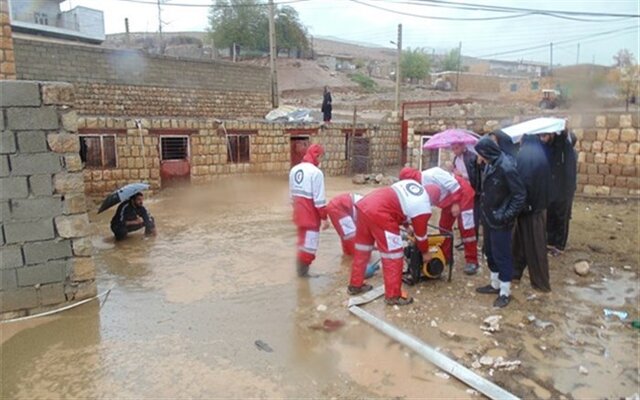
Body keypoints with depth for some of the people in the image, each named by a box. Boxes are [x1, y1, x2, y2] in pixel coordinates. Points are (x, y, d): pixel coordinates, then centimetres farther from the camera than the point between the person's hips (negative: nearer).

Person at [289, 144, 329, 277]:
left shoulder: (294, 170, 8)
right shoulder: (316, 172, -17)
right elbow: (319, 199, -18)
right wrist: (324, 217, -11)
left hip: (299, 213, 8)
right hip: (311, 215, -8)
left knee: (302, 240, 21)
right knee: (309, 243, 4)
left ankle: (300, 267, 32)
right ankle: (303, 270, 12)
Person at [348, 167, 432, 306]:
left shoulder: (412, 182, 23)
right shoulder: (424, 208, 4)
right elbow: (420, 234, 15)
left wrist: (404, 221, 37)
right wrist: (425, 253, 32)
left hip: (365, 204, 9)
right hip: (380, 214, -9)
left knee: (362, 249, 22)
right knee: (393, 255, 6)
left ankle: (355, 285, 36)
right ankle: (393, 296, 15)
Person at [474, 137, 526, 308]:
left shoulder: (506, 168, -23)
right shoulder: (490, 165, 4)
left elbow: (520, 194, -21)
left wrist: (507, 215, -20)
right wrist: (484, 211, 12)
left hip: (500, 221, -9)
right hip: (488, 218, 9)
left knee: (502, 255, 2)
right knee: (490, 252, 19)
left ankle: (505, 292, 16)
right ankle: (495, 284, 35)